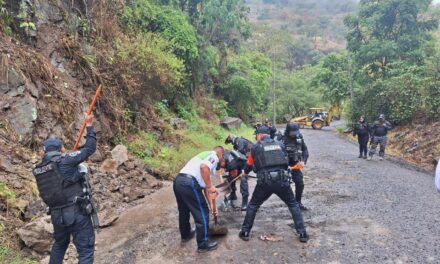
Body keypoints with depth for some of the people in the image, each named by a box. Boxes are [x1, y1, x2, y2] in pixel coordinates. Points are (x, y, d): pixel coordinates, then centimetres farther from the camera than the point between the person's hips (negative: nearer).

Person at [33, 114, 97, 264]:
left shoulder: (38, 170, 8)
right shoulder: (65, 161, -11)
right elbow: (90, 149, -6)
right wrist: (89, 126, 5)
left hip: (56, 215, 7)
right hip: (76, 212, -7)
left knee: (59, 244, 31)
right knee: (86, 250, -1)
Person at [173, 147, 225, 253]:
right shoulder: (213, 156, 3)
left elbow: (205, 187, 31)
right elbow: (203, 167, -22)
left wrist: (212, 205, 32)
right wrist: (210, 186, -15)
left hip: (178, 181, 10)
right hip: (189, 183, -10)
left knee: (184, 211, 28)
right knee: (202, 214, 5)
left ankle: (185, 235, 49)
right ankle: (203, 244, 16)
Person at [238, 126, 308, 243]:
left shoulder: (255, 147, 8)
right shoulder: (279, 145, 15)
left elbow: (249, 166, 17)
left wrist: (245, 172, 39)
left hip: (265, 182, -2)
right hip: (282, 180, 2)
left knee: (253, 205, 18)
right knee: (293, 205, 18)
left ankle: (245, 232, 21)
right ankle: (302, 233, 15)